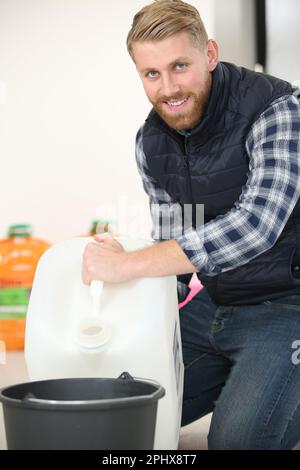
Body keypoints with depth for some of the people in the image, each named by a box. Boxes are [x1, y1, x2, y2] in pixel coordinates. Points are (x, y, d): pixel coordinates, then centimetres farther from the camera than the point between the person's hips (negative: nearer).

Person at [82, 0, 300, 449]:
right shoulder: (151, 141, 1)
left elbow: (255, 226, -34)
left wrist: (128, 265, -35)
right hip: (213, 306, 7)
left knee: (236, 440, -23)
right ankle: (237, 383, 27)